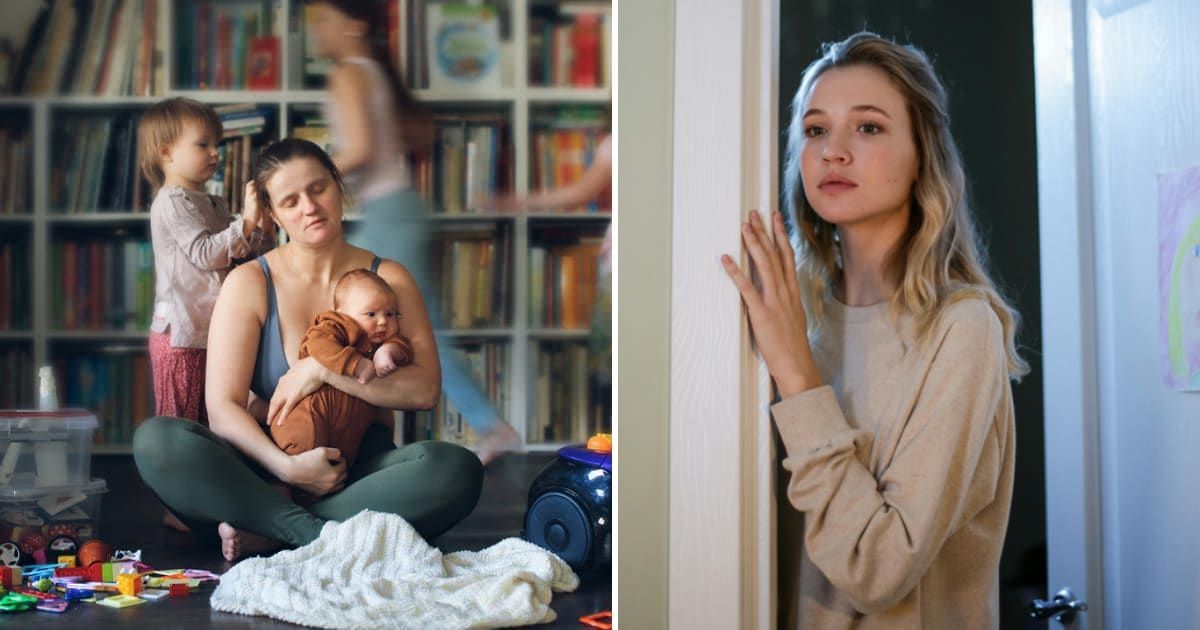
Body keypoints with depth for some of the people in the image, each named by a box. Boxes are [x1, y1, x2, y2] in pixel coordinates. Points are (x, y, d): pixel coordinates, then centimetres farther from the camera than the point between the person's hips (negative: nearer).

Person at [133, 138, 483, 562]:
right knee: (154, 440, -27)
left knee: (459, 469, -31)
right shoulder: (249, 284, 2)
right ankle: (322, 535, -30)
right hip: (268, 461, 0)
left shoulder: (388, 279, 5)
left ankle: (263, 532, -27)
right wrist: (286, 467, -24)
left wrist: (322, 370, -16)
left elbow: (425, 389, -8)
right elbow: (223, 407, -8)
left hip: (361, 470, 1)